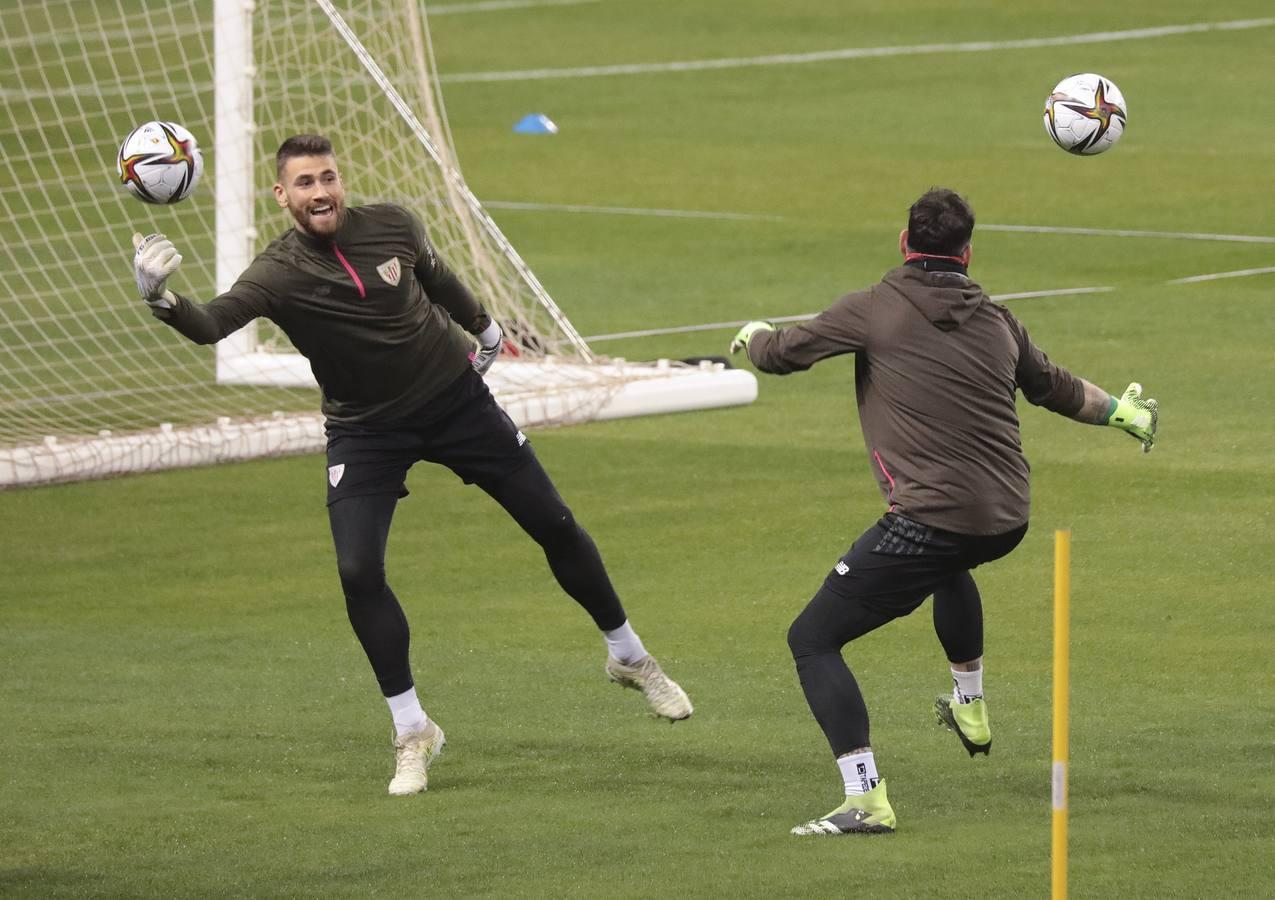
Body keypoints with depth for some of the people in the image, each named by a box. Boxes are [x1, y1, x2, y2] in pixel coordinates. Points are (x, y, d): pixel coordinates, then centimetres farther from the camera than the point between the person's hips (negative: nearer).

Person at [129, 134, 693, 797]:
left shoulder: (391, 226, -13)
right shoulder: (279, 273, -23)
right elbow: (213, 324, -41)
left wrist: (482, 326, 25)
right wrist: (162, 300, -62)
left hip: (457, 397, 2)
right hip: (365, 431, -2)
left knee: (555, 528, 7)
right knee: (358, 573, -18)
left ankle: (629, 656, 31)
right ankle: (412, 732, -2)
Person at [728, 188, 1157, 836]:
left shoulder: (873, 311, -4)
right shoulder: (998, 322, 10)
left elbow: (780, 355, 5)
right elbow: (1057, 388, 27)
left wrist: (753, 336, 29)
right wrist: (1120, 410, 47)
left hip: (927, 526, -6)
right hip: (1007, 521, 7)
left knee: (811, 639, 0)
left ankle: (866, 798, -14)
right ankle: (970, 709, 54)